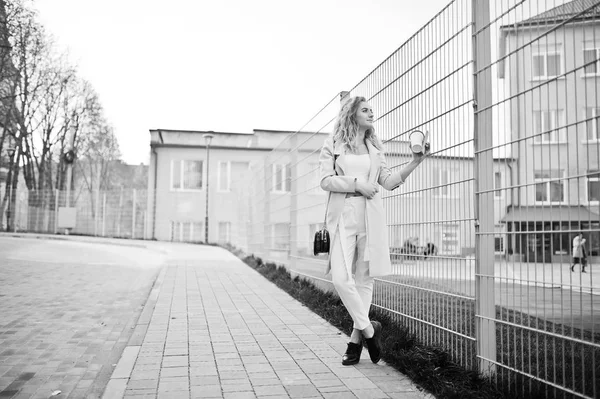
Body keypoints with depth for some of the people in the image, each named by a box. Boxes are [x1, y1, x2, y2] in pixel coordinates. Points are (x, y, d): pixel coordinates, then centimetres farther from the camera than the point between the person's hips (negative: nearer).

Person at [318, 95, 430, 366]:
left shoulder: (374, 148, 18)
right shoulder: (333, 145, 8)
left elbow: (389, 182, 10)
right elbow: (326, 180, -2)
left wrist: (415, 162, 0)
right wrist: (356, 183, -11)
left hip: (370, 216, 3)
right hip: (343, 215, -3)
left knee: (364, 279, 3)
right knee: (341, 278, -14)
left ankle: (356, 340, 13)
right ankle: (369, 329, 3)